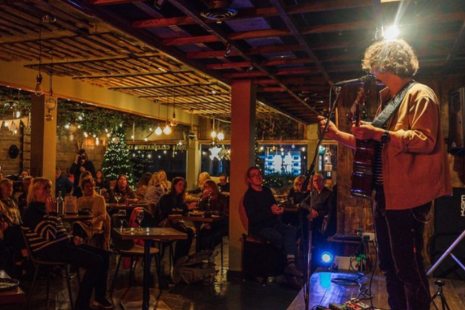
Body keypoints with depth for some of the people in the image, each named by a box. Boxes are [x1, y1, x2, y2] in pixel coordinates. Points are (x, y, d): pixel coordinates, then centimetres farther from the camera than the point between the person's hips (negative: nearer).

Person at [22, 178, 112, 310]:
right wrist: (52, 212, -18)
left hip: (62, 245, 10)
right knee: (96, 261, -21)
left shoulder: (44, 207, 18)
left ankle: (99, 297, 12)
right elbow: (49, 235, -23)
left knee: (104, 254, 2)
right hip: (50, 250, -10)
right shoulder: (32, 211, -12)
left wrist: (72, 239, 8)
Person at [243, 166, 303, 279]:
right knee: (278, 236, -33)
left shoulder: (267, 191, 13)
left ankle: (290, 264, -37)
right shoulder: (249, 196, -8)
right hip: (259, 228, -6)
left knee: (291, 230, -23)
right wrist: (271, 212, -22)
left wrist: (277, 209, 0)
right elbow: (253, 218, -17)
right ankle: (290, 263, -8)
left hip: (274, 223, 6)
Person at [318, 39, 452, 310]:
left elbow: (425, 141, -21)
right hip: (385, 194, 10)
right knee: (391, 266, 17)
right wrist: (337, 134, 20)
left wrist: (380, 134, -28)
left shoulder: (419, 95, -8)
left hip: (406, 196, -10)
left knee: (409, 268, -3)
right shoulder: (389, 100, 21)